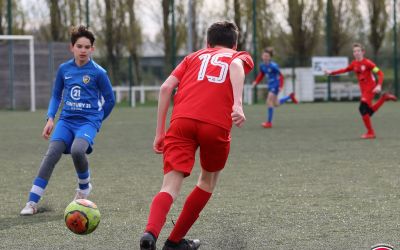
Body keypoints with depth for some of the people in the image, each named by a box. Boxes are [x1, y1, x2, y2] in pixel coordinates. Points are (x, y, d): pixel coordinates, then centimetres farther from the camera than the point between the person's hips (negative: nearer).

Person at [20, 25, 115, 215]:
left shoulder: (98, 72, -4)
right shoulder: (64, 69, 6)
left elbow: (109, 100, 6)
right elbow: (56, 95, 17)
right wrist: (50, 118, 5)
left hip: (88, 121, -3)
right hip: (67, 119, 3)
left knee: (77, 150, -31)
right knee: (51, 154, -16)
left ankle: (84, 186, 1)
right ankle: (32, 202, -14)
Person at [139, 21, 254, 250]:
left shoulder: (195, 56, 31)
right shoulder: (241, 56, 25)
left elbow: (166, 87, 14)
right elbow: (236, 65, -3)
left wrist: (160, 132, 17)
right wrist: (238, 104, -18)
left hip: (182, 121, 1)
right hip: (216, 125, -1)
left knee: (171, 187, -7)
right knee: (209, 181, 25)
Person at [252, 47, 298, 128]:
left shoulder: (273, 66, -22)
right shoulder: (262, 65, -1)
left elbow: (280, 76, -15)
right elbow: (261, 75, 16)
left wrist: (280, 86, -20)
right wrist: (256, 82, 1)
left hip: (275, 85, -8)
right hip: (270, 85, 8)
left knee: (269, 102, -15)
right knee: (275, 104, 18)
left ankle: (269, 122, -7)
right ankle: (290, 96, 44)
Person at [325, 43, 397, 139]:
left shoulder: (367, 63, -14)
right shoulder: (354, 64, 6)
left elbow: (380, 73, -14)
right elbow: (345, 70, 22)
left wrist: (379, 85, -27)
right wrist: (331, 72, 15)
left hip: (370, 88, -7)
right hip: (363, 90, 7)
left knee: (363, 108, -18)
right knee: (368, 112, 8)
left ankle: (370, 133, -7)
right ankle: (384, 98, 29)